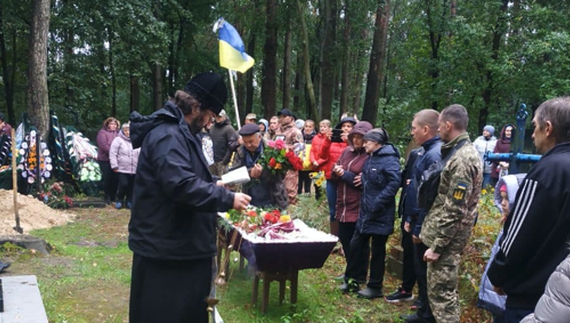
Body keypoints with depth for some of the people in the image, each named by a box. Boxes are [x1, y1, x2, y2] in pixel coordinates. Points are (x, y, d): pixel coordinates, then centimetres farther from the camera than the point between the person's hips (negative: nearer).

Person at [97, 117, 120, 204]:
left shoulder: (117, 133, 11)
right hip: (105, 160, -4)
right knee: (107, 179, 1)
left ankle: (113, 196, 19)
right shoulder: (102, 133, -5)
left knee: (116, 178, 5)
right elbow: (103, 145, -16)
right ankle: (107, 197, 14)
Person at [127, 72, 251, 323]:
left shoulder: (178, 132, 15)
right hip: (165, 248, -11)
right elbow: (181, 185, -32)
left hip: (179, 245, 11)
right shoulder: (167, 135, -21)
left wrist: (211, 185, 15)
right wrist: (227, 199, -25)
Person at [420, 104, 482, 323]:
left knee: (441, 292, -1)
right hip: (447, 236, 10)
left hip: (447, 239, -10)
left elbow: (454, 211, -24)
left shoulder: (462, 160, -22)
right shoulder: (465, 152, 11)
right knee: (440, 289, 20)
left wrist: (436, 246, -20)